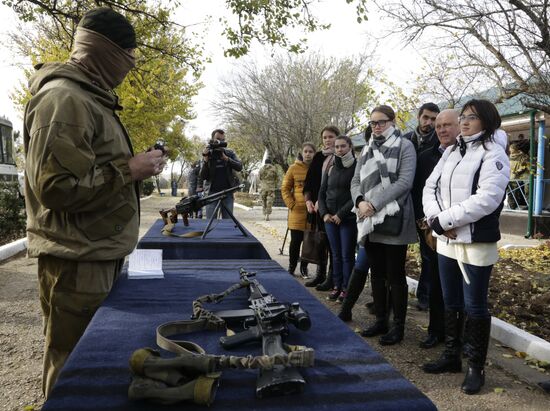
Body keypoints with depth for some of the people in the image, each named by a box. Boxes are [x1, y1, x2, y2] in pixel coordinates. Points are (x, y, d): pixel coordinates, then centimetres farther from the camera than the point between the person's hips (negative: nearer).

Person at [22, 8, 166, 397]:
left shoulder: (87, 97, 17)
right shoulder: (64, 98, -16)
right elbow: (57, 186, -24)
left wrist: (135, 166, 10)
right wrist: (130, 170, -18)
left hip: (97, 255, 10)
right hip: (77, 262, -10)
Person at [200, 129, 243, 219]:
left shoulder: (230, 153, 6)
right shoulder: (207, 154, 3)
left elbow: (239, 167, -9)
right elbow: (202, 177, -3)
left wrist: (225, 158, -19)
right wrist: (205, 160, -16)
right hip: (212, 192, -1)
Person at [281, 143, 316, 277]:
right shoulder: (294, 168, 1)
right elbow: (285, 188, 4)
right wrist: (291, 204, -6)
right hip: (297, 211, -1)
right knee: (295, 241, 3)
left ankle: (304, 268, 22)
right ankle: (291, 267, 18)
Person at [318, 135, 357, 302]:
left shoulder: (356, 168, -4)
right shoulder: (331, 169, 12)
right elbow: (322, 194, 14)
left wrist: (340, 214, -13)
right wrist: (324, 213, 0)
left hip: (348, 219, -5)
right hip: (330, 218, 5)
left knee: (347, 255, 0)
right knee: (336, 254, 10)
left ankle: (346, 288, 9)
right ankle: (337, 286, 18)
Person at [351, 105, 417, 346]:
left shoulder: (404, 146, -1)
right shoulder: (367, 150, 17)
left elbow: (405, 181, -13)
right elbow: (356, 181, 13)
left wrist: (374, 203, -17)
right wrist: (360, 201, -9)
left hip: (393, 220, -6)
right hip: (370, 220, 6)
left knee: (395, 275, 1)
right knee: (377, 273, 13)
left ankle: (398, 326, 13)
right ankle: (380, 321, 25)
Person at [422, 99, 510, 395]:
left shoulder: (493, 154, -8)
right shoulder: (450, 153, 13)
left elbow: (486, 199, -21)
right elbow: (430, 187, 7)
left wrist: (443, 220, -19)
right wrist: (435, 217, -13)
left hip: (477, 244, -6)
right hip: (447, 241, 7)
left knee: (474, 307, 3)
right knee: (451, 303, 16)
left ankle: (476, 367, 18)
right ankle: (451, 356, 31)